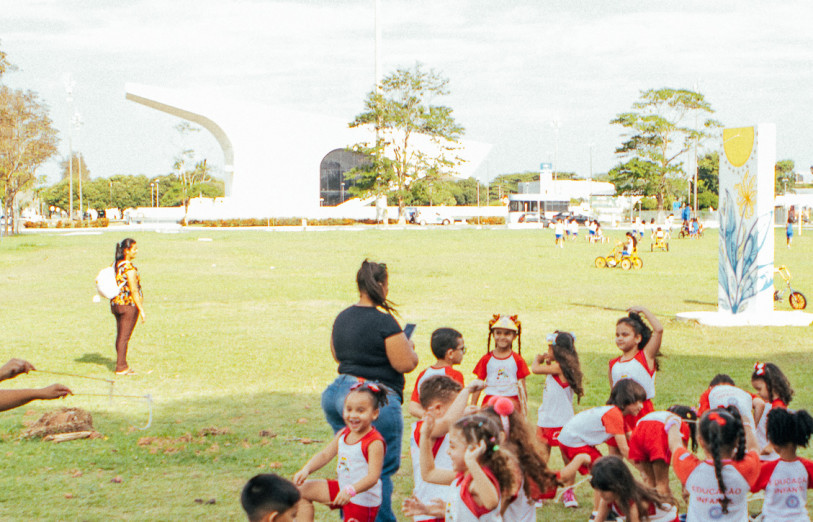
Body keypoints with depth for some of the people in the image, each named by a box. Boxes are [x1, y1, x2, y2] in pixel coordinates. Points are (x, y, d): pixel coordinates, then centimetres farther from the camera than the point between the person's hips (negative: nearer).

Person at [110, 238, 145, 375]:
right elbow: (134, 290, -18)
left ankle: (123, 365, 22)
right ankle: (120, 368, 2)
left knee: (120, 336, 14)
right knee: (124, 337, -2)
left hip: (116, 303, 8)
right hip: (129, 304, -8)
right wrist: (141, 310, -14)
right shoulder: (129, 267, -17)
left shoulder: (115, 265, 7)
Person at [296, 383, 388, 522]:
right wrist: (306, 469, -13)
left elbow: (373, 477, -30)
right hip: (342, 488, 8)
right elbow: (325, 455, 5)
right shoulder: (343, 434, 0)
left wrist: (350, 491, -44)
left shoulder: (374, 442, -24)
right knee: (302, 490, 8)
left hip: (363, 499, -8)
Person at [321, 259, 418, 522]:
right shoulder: (384, 321, -15)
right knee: (382, 469, 0)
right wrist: (409, 347, 5)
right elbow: (406, 363, -14)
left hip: (337, 392, 8)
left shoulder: (341, 318, 9)